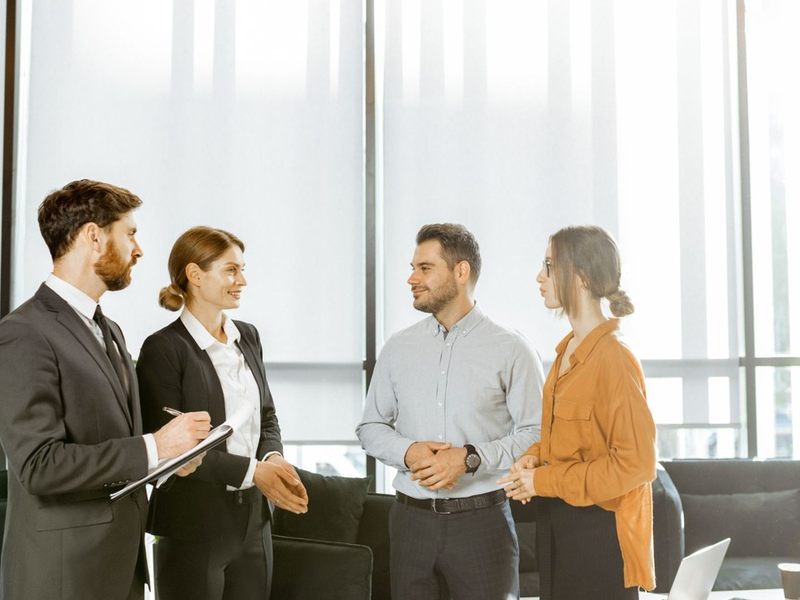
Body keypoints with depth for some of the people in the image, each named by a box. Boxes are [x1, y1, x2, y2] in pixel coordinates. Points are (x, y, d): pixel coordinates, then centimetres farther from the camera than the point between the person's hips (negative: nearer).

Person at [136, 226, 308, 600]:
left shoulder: (248, 337, 9)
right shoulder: (164, 348, -11)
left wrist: (273, 459, -7)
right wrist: (252, 471, -19)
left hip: (253, 522, 6)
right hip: (193, 529, -6)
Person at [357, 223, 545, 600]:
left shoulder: (510, 350, -3)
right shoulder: (398, 348, 8)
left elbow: (536, 434, -7)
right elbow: (370, 426, 14)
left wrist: (470, 458, -17)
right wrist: (407, 452, -6)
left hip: (482, 521, -3)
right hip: (411, 521, 3)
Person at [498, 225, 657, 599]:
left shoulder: (614, 359, -19)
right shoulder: (568, 350, 8)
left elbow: (635, 462, -20)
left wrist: (544, 481, -17)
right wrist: (534, 457, 1)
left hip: (599, 529, -8)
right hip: (555, 522, 8)